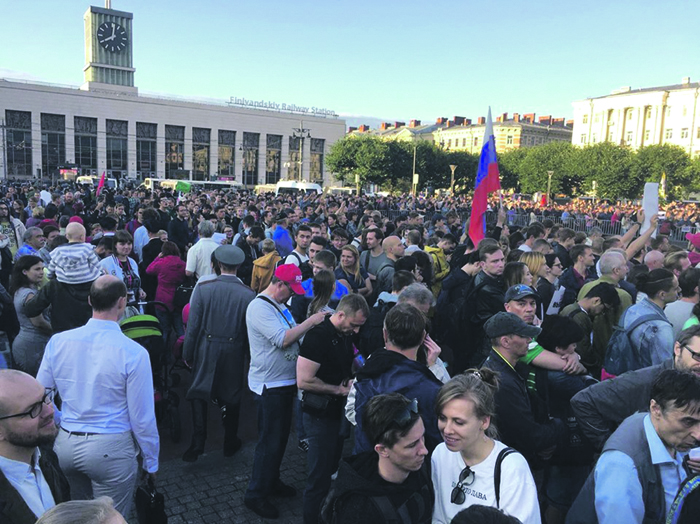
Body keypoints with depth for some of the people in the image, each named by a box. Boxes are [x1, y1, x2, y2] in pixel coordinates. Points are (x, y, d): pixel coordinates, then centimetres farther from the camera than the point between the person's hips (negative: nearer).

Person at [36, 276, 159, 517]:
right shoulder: (133, 353, -19)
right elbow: (142, 417, -13)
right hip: (110, 450, -5)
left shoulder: (58, 341, -6)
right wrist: (151, 461, 1)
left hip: (65, 444, 5)